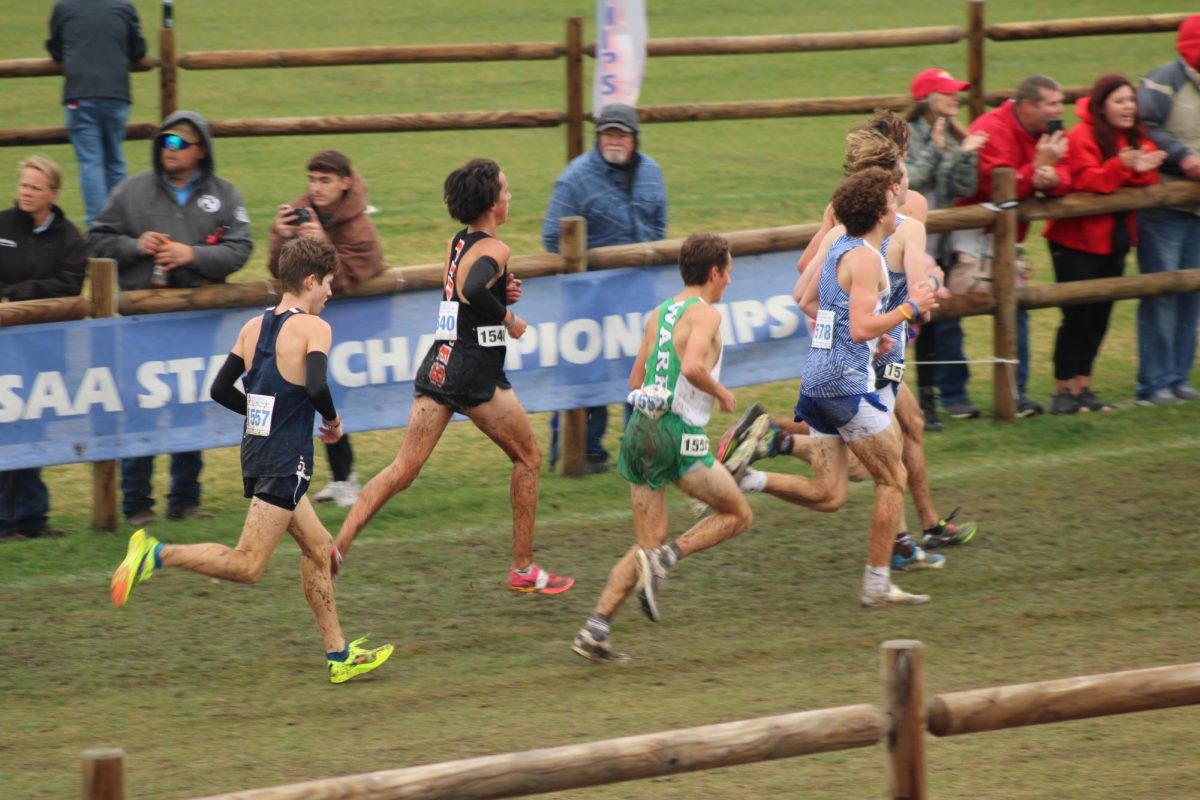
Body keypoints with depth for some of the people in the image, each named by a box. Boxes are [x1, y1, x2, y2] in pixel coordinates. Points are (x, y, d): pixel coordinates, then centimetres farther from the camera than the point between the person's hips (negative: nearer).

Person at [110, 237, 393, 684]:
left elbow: (220, 390, 12)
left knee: (318, 547, 19)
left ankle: (338, 655, 23)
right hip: (286, 459, -9)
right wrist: (332, 421, -5)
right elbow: (316, 387, -25)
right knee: (248, 566, -9)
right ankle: (157, 555, -22)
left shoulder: (254, 327, 10)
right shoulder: (313, 328, -10)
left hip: (255, 448, 9)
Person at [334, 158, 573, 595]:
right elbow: (473, 291, -32)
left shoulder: (456, 243, 13)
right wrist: (507, 319, -16)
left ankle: (337, 546, -15)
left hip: (439, 364, 7)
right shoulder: (494, 250, -13)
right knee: (528, 458, 14)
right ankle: (523, 568, 17)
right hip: (476, 371, -7)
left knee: (403, 469, 1)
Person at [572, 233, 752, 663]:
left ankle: (595, 629, -2)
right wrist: (721, 393, -6)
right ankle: (662, 561, -9)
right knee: (738, 514, 11)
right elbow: (692, 366, -25)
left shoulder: (658, 314, 16)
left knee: (649, 544, 11)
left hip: (641, 428, 7)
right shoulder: (704, 314, -7)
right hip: (679, 434, -7)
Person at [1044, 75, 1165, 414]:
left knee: (1099, 316, 9)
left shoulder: (1135, 138, 9)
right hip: (1076, 242, -7)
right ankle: (1063, 391, 1)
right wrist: (1122, 165, -36)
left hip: (1113, 240, 7)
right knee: (1077, 316, -6)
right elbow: (1086, 182, -24)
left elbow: (1149, 183, 2)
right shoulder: (1082, 137, -13)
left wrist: (1142, 169, -20)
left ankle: (1082, 387, 17)